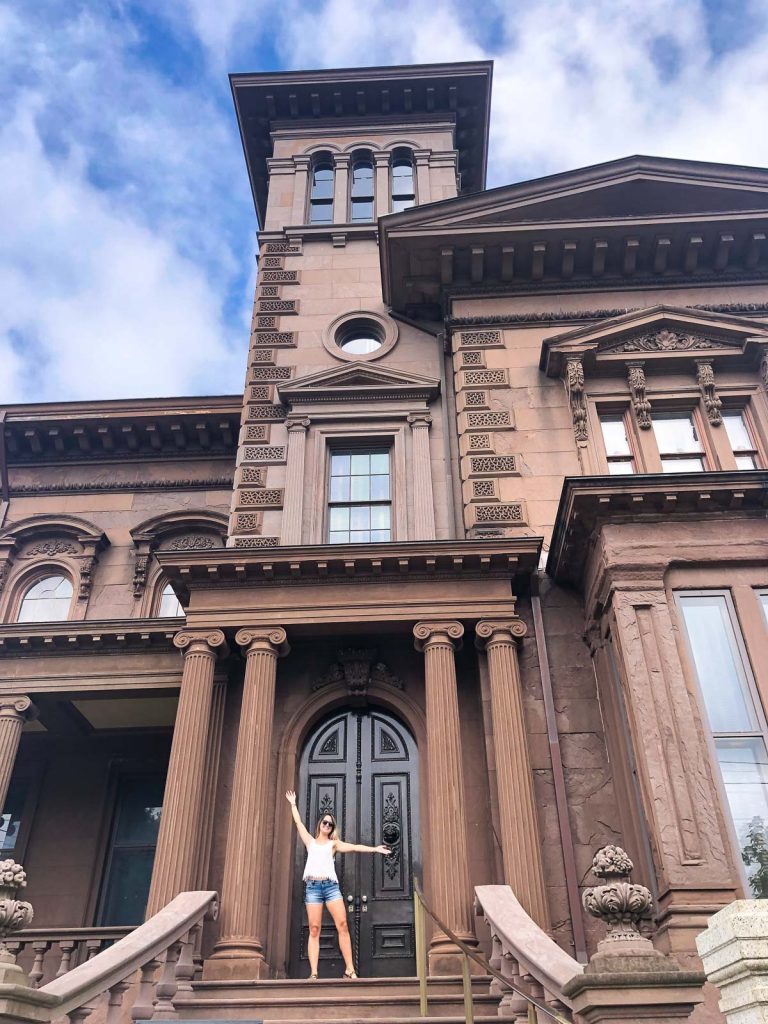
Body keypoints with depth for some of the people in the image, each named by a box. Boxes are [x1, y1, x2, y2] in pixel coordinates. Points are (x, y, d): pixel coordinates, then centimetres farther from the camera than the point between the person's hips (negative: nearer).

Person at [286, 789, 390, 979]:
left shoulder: (333, 843, 17)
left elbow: (354, 847, 7)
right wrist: (293, 804, 26)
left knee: (342, 924, -12)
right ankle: (313, 973, -10)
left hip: (331, 885, 0)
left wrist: (374, 849, -3)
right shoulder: (310, 841, 19)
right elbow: (298, 822, 22)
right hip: (312, 886, 0)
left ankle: (350, 970, -13)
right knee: (314, 929, -7)